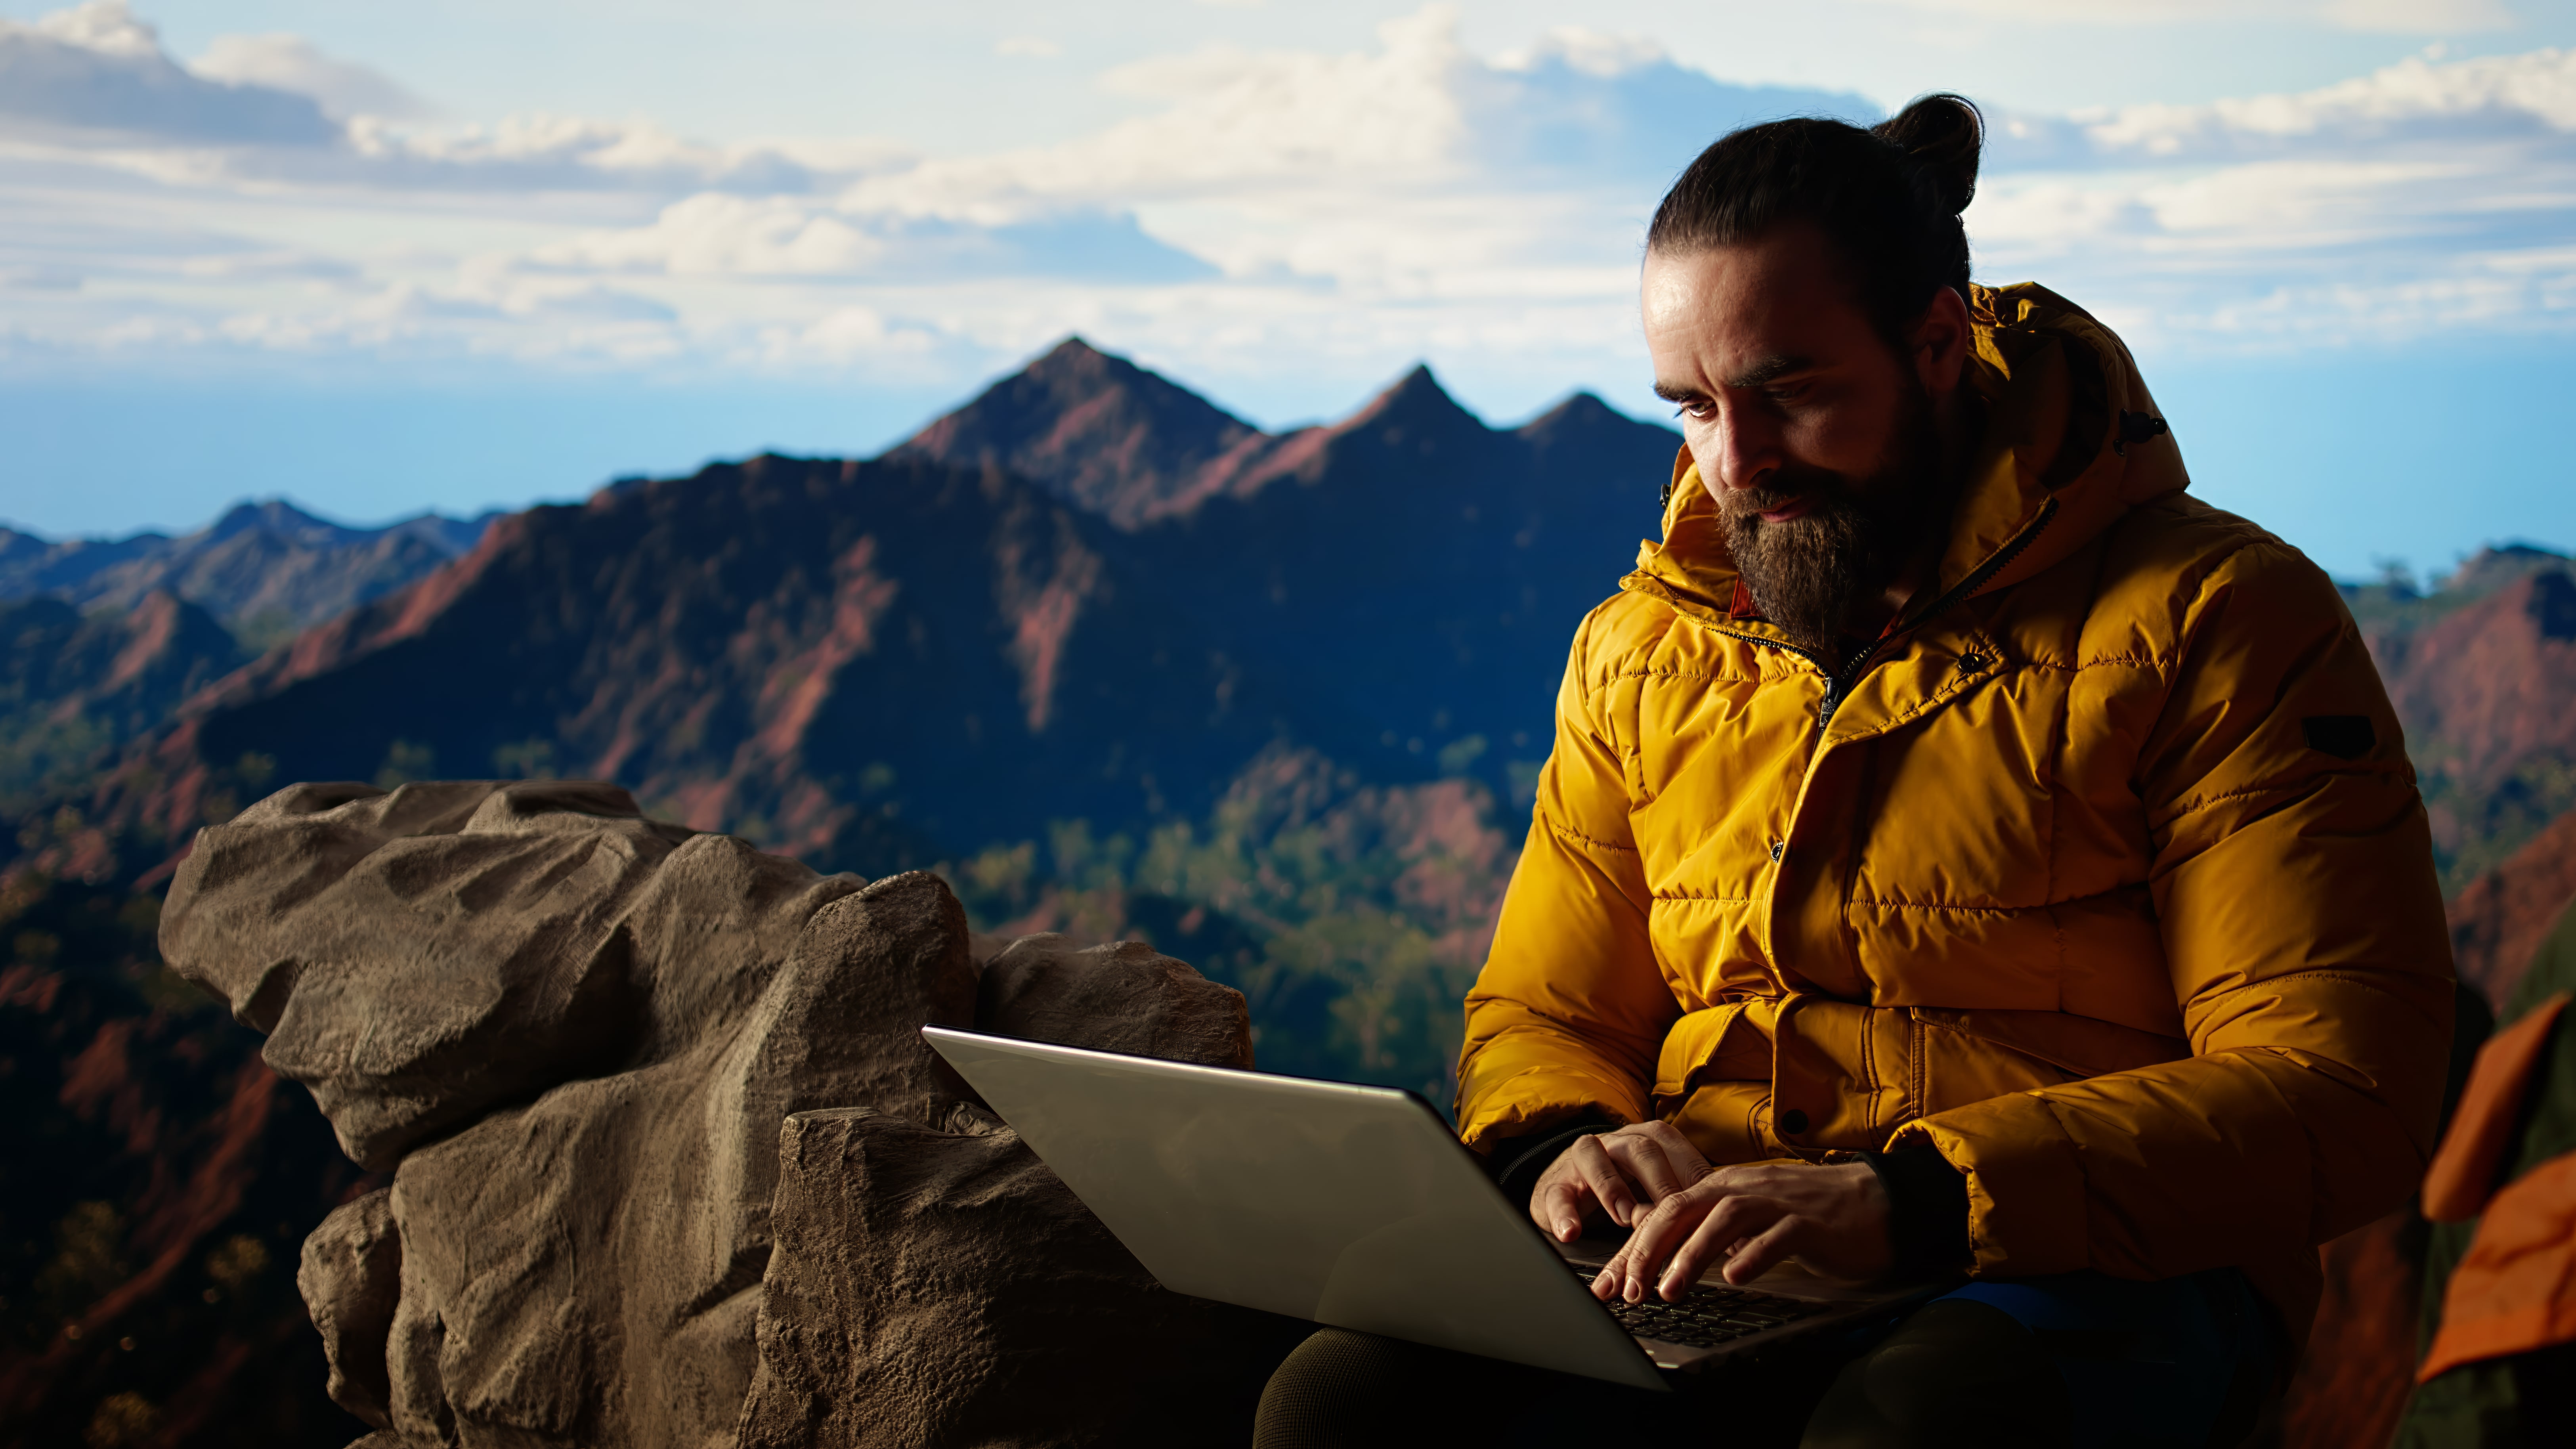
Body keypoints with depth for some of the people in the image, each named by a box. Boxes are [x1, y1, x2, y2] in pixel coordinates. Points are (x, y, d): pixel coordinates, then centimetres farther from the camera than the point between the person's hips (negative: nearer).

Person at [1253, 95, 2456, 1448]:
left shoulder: (2213, 620, -4)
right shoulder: (1639, 653, 14)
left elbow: (2343, 1091, -11)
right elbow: (1539, 1009, 21)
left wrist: (1908, 1205, -23)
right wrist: (1562, 1147, -6)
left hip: (2090, 1279, -3)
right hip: (1704, 1275, 4)